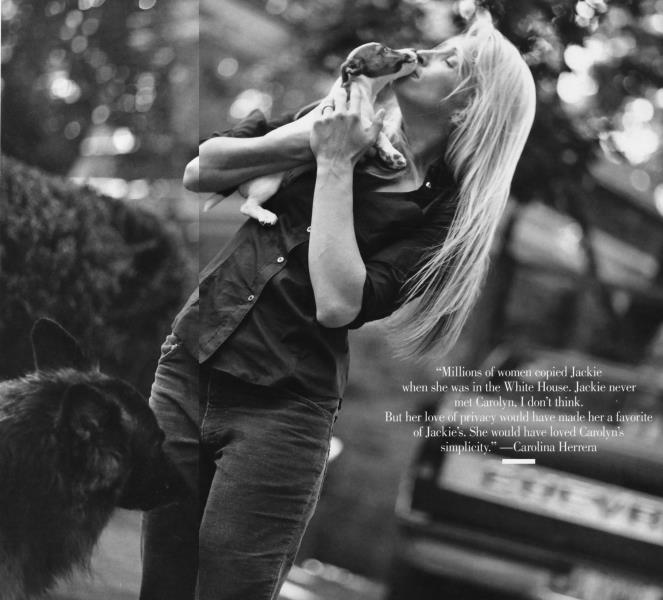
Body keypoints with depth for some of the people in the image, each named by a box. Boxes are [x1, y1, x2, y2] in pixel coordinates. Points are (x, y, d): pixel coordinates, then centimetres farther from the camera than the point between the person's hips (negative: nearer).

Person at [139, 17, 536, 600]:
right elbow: (199, 173, 5)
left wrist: (334, 166, -13)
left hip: (282, 409, -4)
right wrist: (306, 139, -9)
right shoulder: (340, 112, 8)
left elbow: (337, 302, -19)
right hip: (188, 368, 4)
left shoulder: (443, 213, -4)